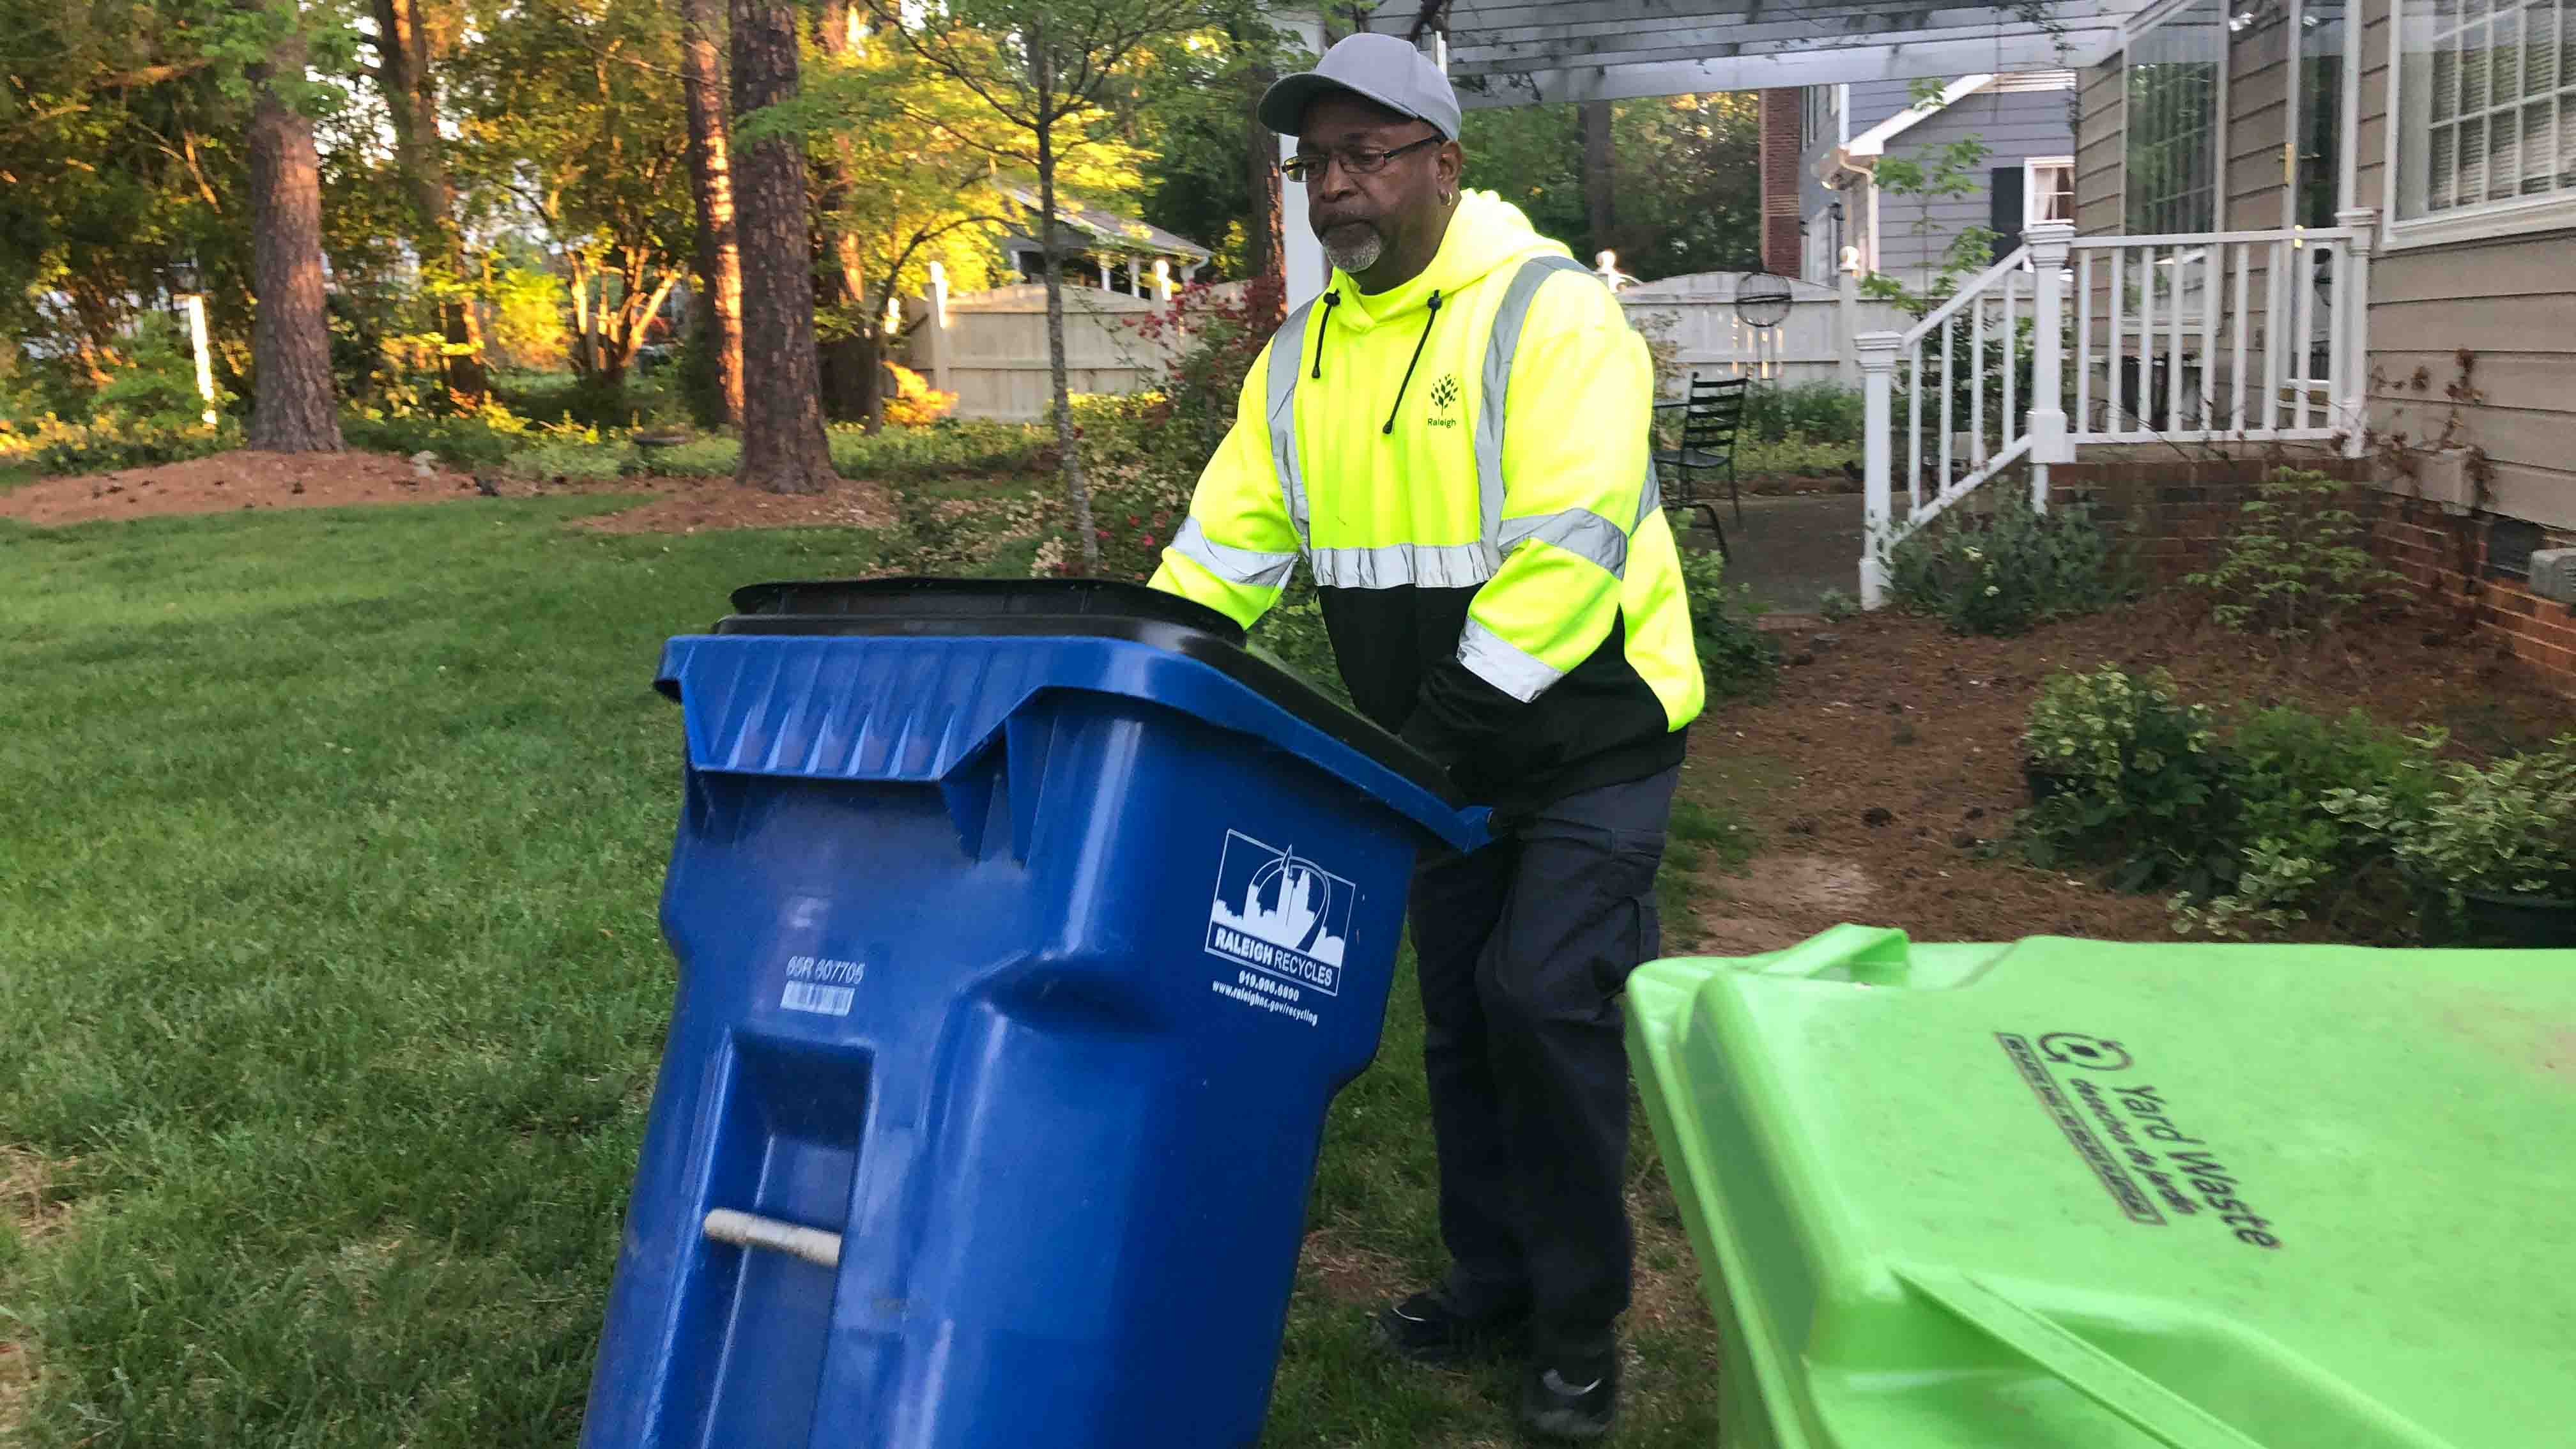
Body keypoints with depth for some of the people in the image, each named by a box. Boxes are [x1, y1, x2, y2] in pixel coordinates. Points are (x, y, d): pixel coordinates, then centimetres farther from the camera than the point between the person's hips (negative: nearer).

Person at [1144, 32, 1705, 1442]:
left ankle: (1580, 1322, 8)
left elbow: (1569, 547, -26)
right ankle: (1492, 1280, 30)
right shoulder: (1301, 356, 4)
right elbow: (1223, 546, 2)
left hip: (1586, 737, -6)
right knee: (1461, 1014, 13)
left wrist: (1450, 719, -30)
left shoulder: (1548, 312, -17)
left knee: (1543, 1000, -11)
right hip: (1446, 753, 7)